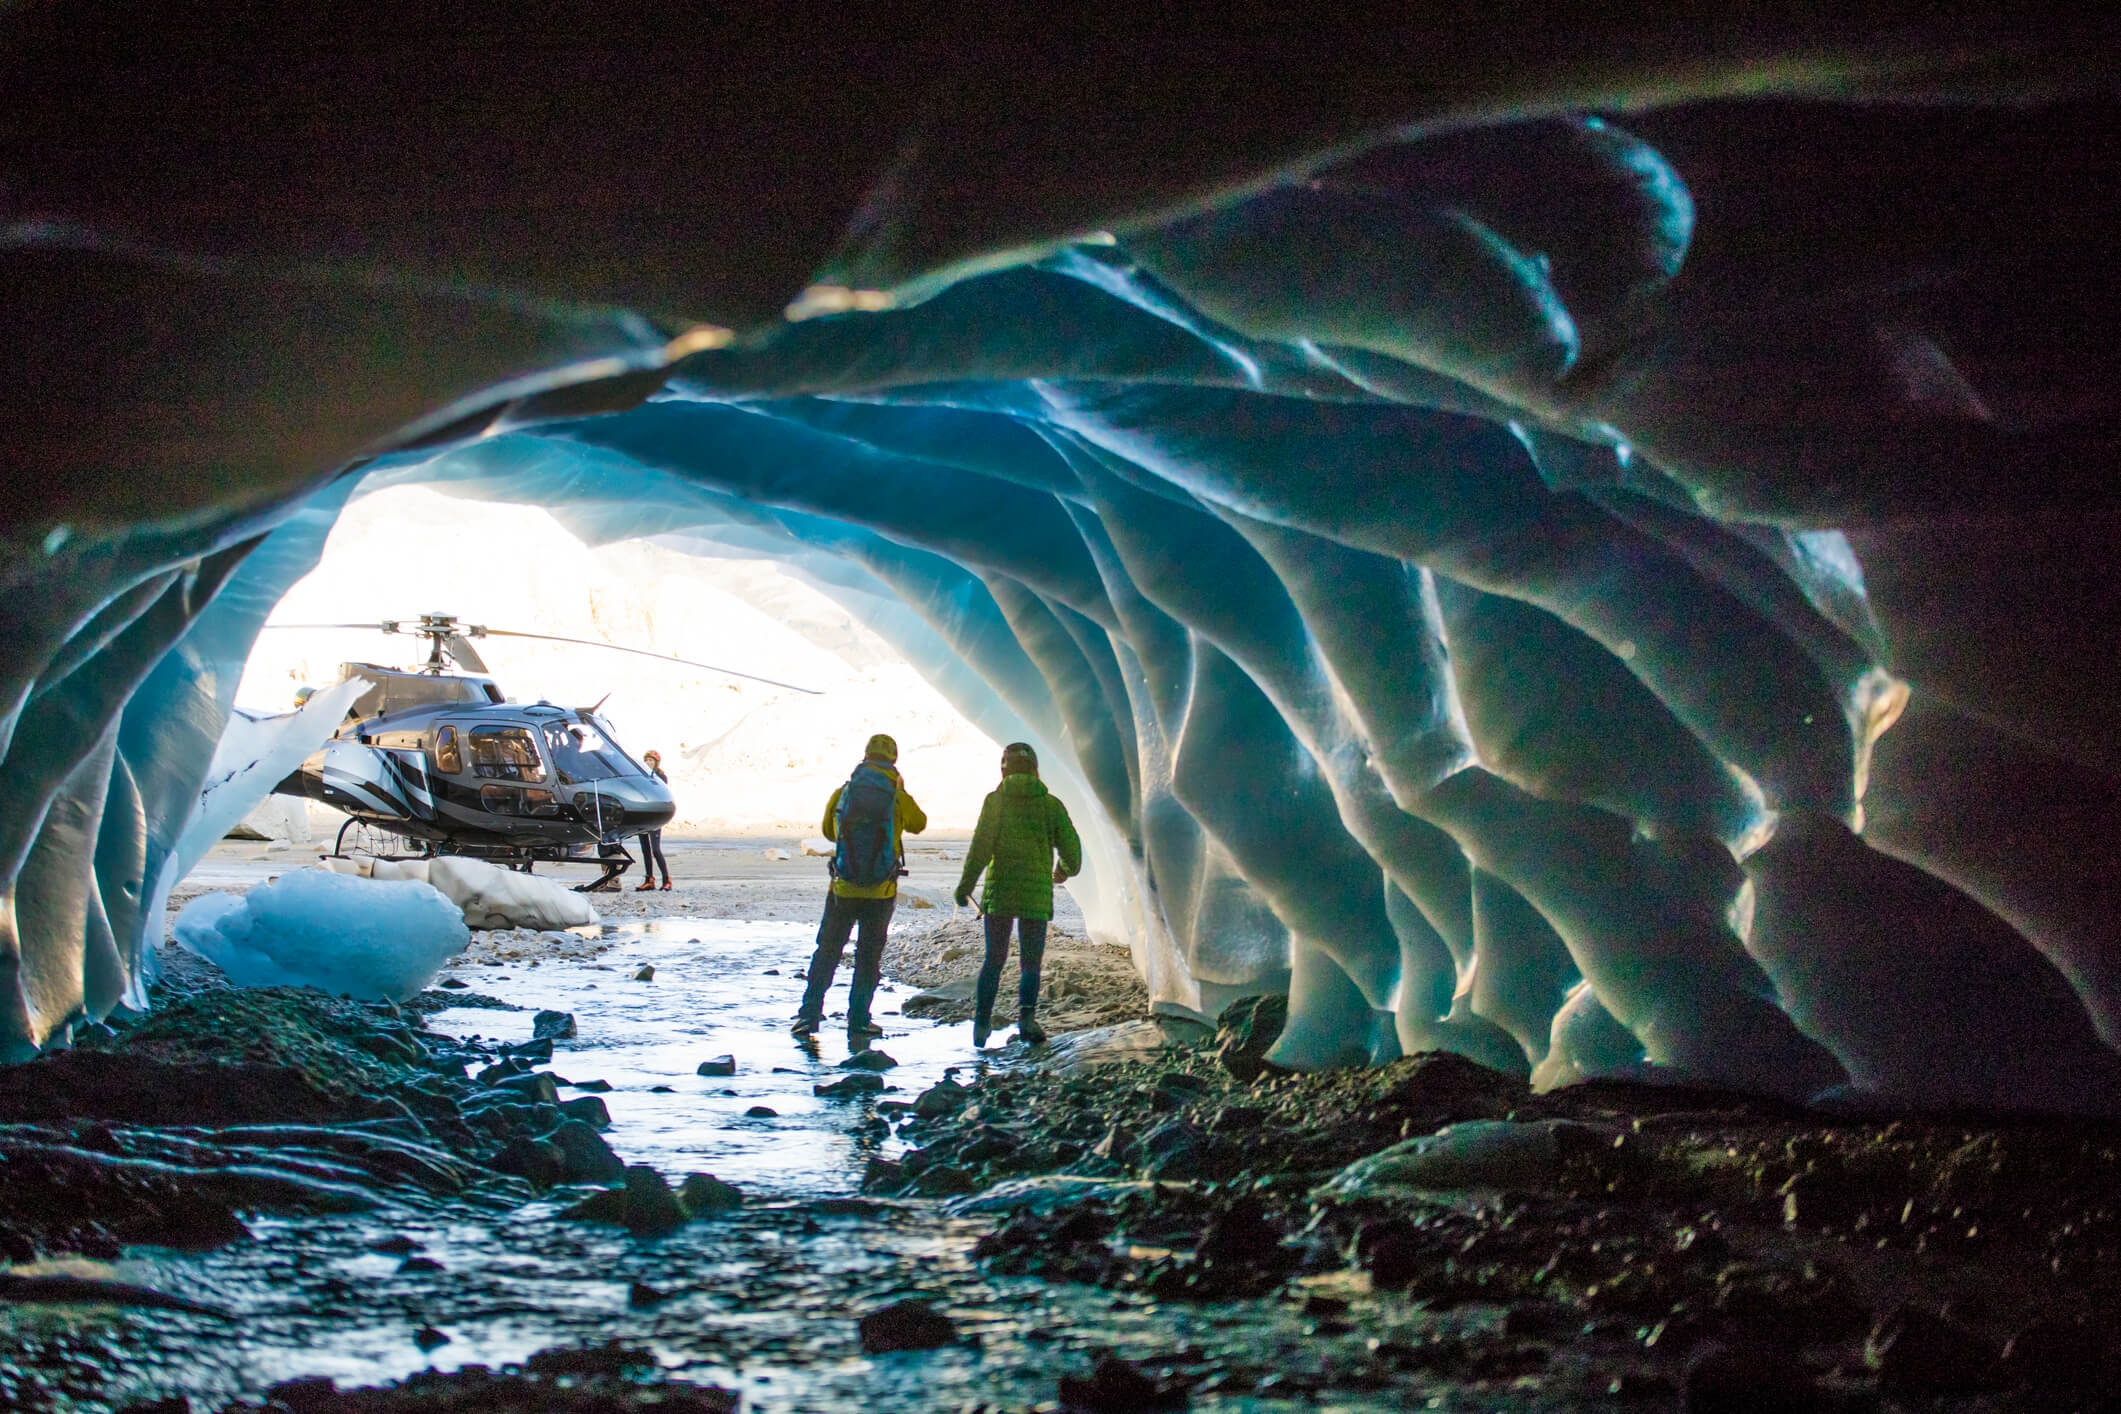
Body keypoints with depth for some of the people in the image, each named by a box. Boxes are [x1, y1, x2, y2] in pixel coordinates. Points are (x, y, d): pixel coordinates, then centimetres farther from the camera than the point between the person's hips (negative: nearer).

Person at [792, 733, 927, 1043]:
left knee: (827, 951, 12)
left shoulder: (842, 795, -2)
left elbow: (829, 831, 14)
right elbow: (919, 823, 14)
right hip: (881, 892, -1)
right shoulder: (899, 799, -7)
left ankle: (810, 1014, 7)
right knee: (869, 957, 11)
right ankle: (858, 1021, 11)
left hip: (843, 889, 1)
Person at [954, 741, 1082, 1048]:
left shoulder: (995, 800, -1)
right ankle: (1026, 1014, -13)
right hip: (1036, 895, 0)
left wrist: (964, 886, -3)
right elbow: (1070, 847, 3)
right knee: (1032, 964, 8)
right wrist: (1066, 870, 25)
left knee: (994, 960, 11)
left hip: (998, 893, 0)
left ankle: (982, 1023, 7)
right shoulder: (1051, 804, 3)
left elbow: (980, 847, -8)